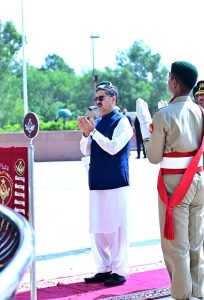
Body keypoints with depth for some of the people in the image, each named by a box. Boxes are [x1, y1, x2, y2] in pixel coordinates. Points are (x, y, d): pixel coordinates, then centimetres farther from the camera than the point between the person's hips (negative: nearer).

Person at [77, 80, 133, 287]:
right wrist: (86, 132, -4)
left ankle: (119, 271, 4)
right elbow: (85, 151, 13)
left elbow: (113, 147, -18)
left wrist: (93, 131, -16)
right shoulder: (97, 123, 14)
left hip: (115, 184, -7)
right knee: (97, 229, 9)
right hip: (97, 183, 7)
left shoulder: (121, 122, -6)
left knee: (116, 228, -3)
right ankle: (104, 269, 18)